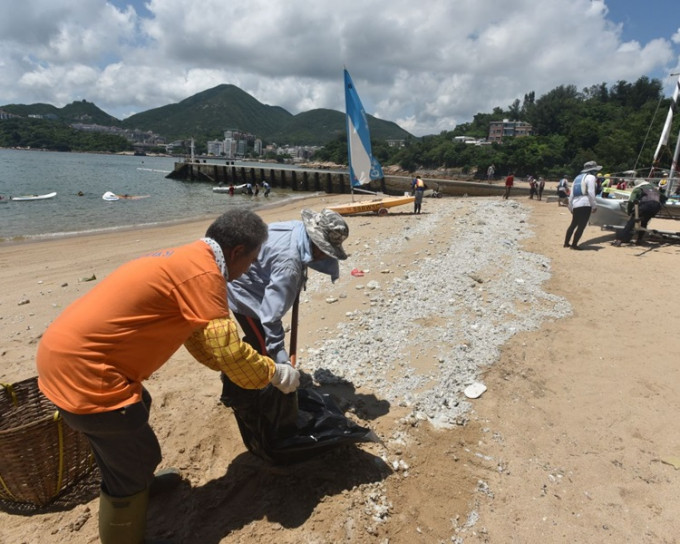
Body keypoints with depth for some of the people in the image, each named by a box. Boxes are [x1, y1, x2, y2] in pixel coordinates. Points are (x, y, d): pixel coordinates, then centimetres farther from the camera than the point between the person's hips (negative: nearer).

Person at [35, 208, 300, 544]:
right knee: (137, 455, 6)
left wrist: (251, 369, 20)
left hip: (67, 350, 10)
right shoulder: (203, 273, -20)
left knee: (136, 411, 30)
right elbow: (227, 350, -21)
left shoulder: (185, 261, 12)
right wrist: (274, 373, -3)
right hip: (80, 367, -10)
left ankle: (138, 482, 54)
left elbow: (199, 339, 19)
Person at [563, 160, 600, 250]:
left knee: (573, 224, 19)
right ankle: (574, 244, -6)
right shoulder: (590, 177, -2)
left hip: (575, 205, 8)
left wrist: (570, 206, 23)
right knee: (581, 226, -5)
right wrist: (594, 205, -10)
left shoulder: (577, 177, 22)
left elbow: (571, 194, 19)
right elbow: (591, 193, -13)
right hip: (585, 205, -8)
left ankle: (566, 243, 22)